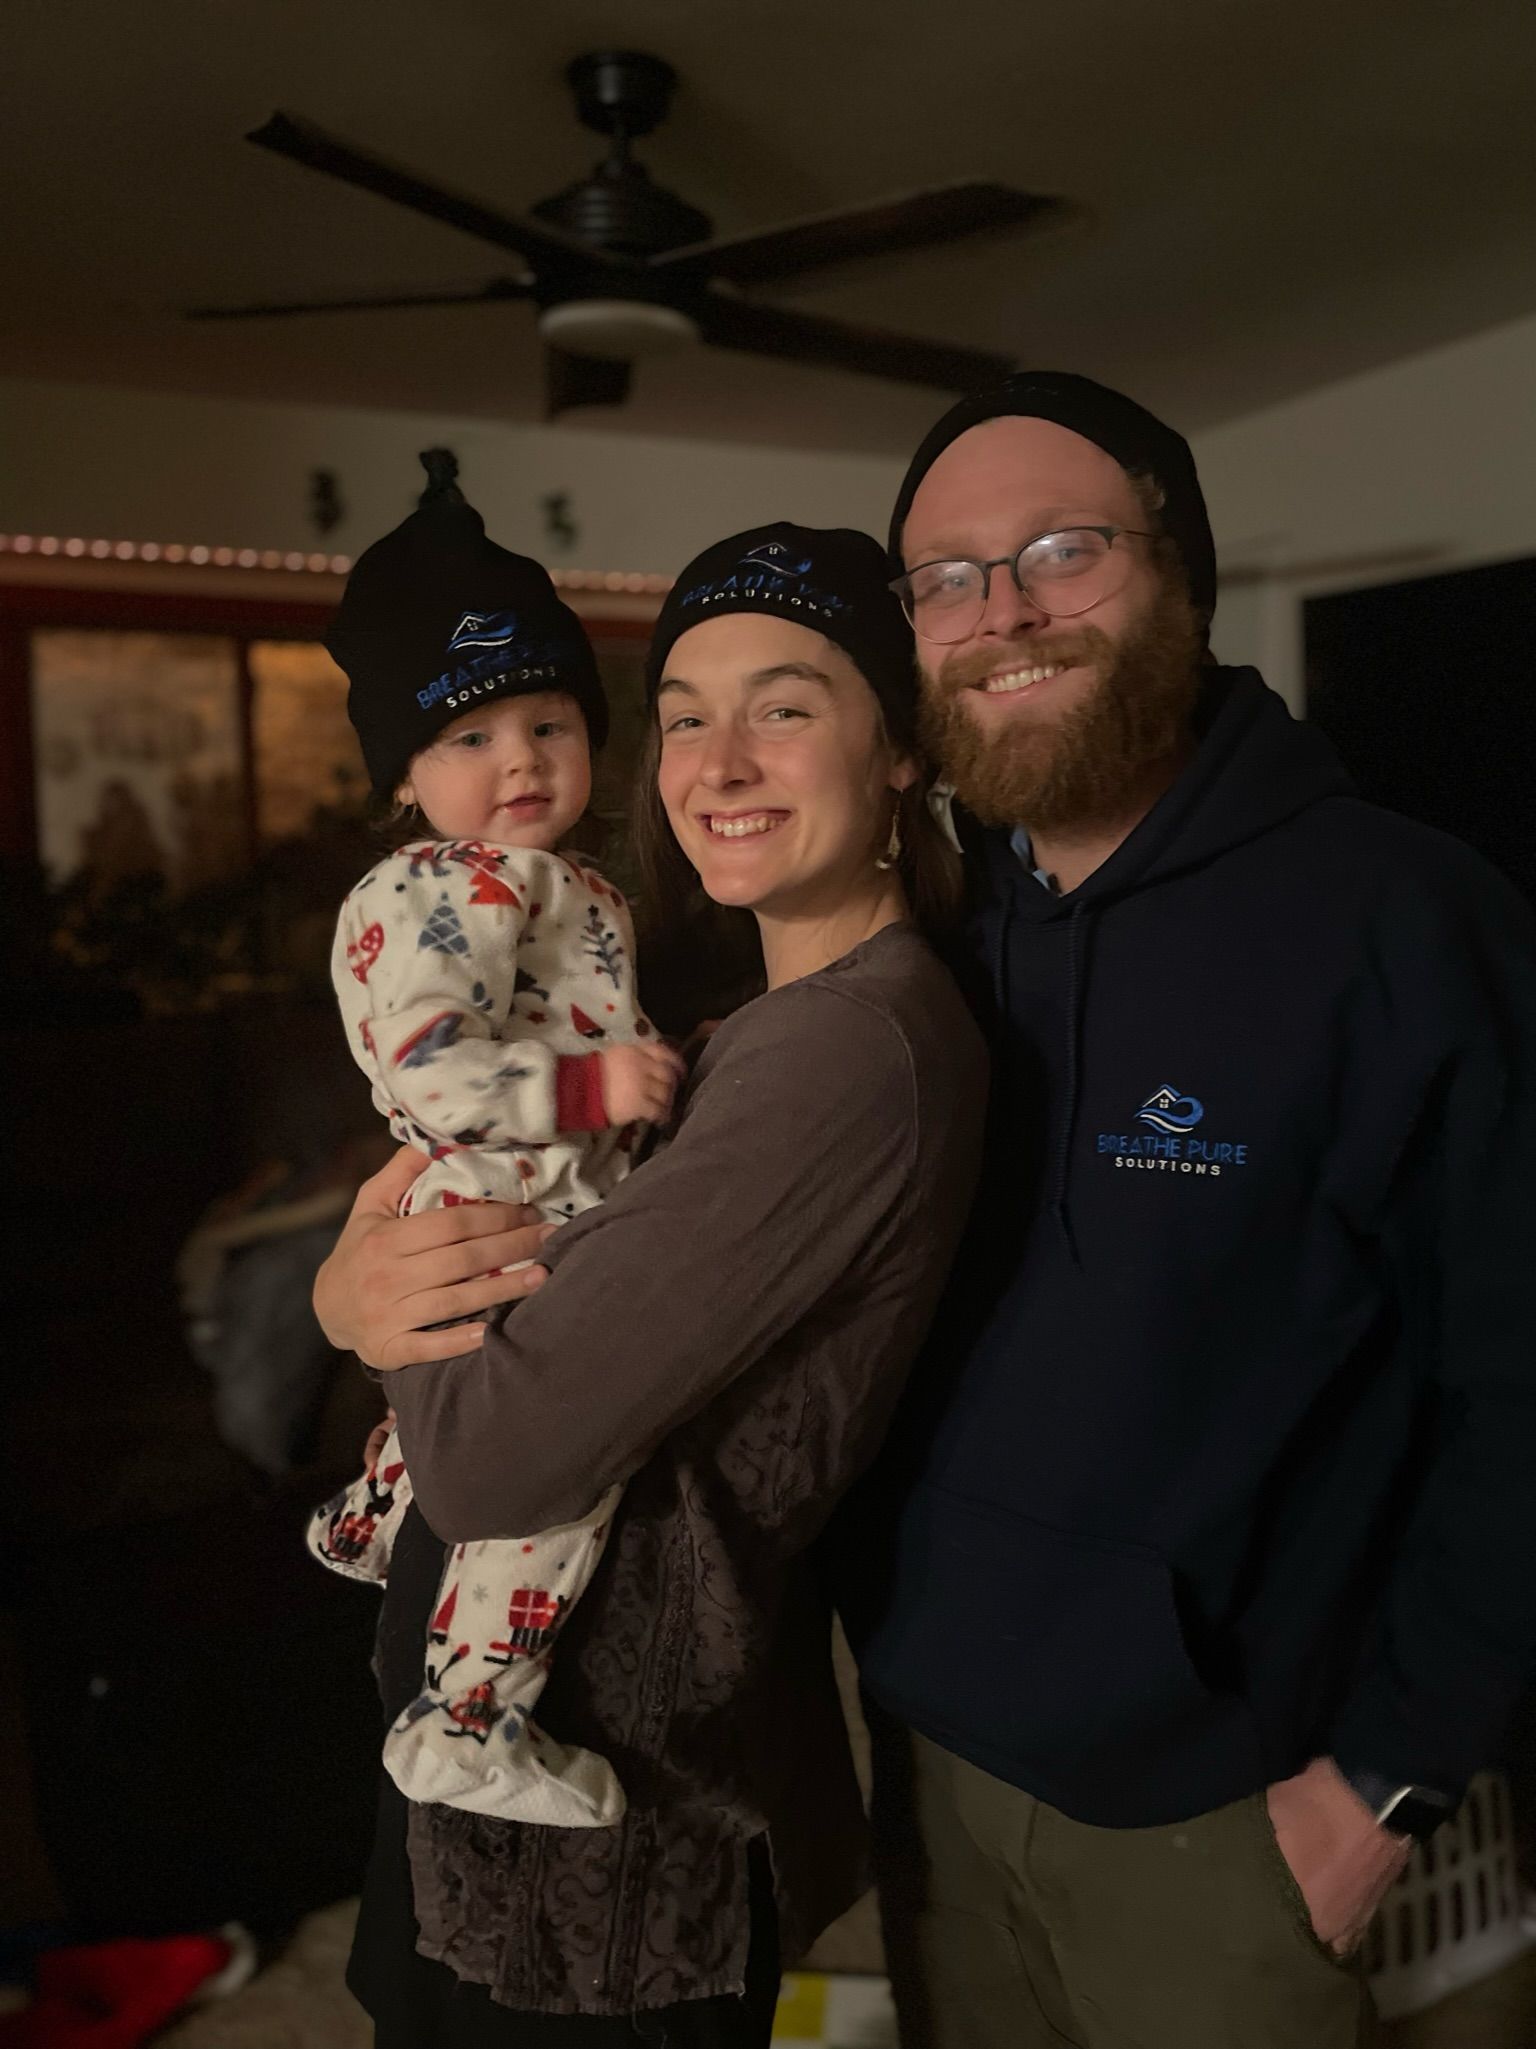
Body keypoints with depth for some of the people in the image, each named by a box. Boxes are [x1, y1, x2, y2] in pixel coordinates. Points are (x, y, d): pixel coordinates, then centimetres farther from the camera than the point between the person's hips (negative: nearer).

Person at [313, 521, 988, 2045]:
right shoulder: (768, 1022, 4)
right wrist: (353, 1282, -17)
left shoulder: (854, 1048, -28)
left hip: (606, 1863, -8)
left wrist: (386, 1294, -9)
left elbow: (486, 1459, -29)